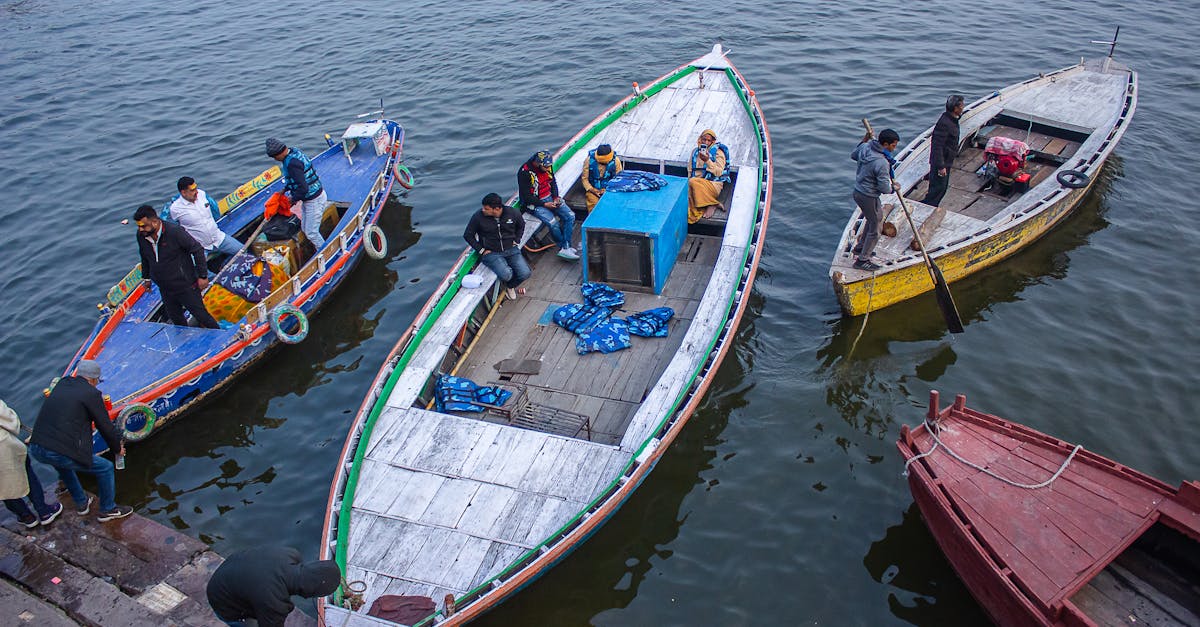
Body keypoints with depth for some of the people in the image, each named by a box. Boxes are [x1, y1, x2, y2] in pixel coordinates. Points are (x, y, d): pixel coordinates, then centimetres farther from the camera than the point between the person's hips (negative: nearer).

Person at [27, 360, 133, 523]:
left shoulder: (62, 383, 14)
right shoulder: (92, 394, -6)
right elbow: (105, 426, 1)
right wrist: (118, 447, 19)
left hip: (36, 449, 8)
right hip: (61, 453, -8)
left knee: (61, 463, 39)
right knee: (106, 468, 11)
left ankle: (81, 503, 50)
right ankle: (108, 510, 28)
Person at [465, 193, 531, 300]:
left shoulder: (513, 213, -7)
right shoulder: (478, 217, -13)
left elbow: (521, 226, 16)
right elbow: (467, 235, 0)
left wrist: (516, 241, 6)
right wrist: (481, 250, -5)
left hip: (511, 250, 3)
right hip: (491, 253, -3)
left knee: (525, 273, -16)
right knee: (506, 274, -28)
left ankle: (510, 286, 19)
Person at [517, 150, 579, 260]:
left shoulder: (547, 166, -4)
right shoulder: (525, 172, -22)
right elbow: (526, 196, -18)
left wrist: (556, 197, -2)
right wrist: (544, 205, -19)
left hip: (550, 198, 7)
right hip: (534, 203, -7)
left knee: (570, 216, -10)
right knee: (553, 224, -26)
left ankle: (565, 249, -12)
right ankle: (565, 246, -3)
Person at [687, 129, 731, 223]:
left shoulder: (718, 152, 1)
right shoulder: (695, 151, 16)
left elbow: (719, 172, -10)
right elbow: (690, 170, 20)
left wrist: (707, 161, -20)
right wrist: (690, 179, 1)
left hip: (713, 184, -4)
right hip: (696, 181, 4)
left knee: (693, 183, -35)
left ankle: (711, 204, -21)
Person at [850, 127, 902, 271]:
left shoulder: (865, 147, -7)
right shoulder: (882, 163, -30)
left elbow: (853, 155, 18)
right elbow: (884, 188, -23)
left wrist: (864, 140, 22)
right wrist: (894, 187, -1)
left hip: (858, 192, 9)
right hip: (869, 198, -9)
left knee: (873, 220, 30)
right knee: (875, 228, 8)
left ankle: (860, 247, 45)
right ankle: (862, 260, 18)